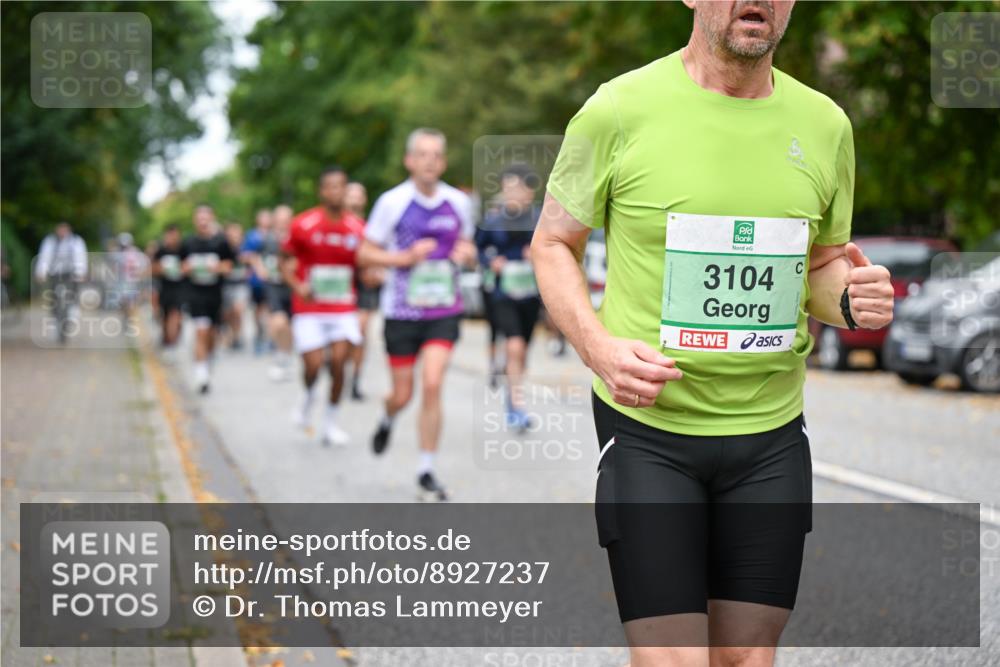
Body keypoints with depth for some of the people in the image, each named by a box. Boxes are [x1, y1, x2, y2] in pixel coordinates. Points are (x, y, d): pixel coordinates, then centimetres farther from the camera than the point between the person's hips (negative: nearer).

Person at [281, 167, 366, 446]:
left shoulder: (357, 228, 1)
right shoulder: (303, 225, -7)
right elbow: (285, 262, 2)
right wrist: (298, 285, -16)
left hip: (344, 310, 2)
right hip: (309, 309, -2)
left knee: (338, 362, -9)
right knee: (313, 365, -9)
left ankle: (331, 422, 7)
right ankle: (309, 396, 27)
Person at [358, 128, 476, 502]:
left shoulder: (459, 202, 3)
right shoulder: (392, 202, -6)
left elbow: (467, 246, 18)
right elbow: (365, 254, -2)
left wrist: (467, 253, -5)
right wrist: (406, 257, -16)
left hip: (444, 311, 1)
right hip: (401, 311, -1)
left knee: (432, 385, -14)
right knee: (402, 395, 6)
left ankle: (426, 472, -3)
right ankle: (387, 421, 44)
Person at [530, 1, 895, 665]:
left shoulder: (824, 124, 5)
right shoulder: (619, 109, -7)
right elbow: (553, 244, 3)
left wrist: (851, 299, -6)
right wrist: (599, 347, -14)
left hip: (771, 436, 4)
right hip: (646, 430, -4)